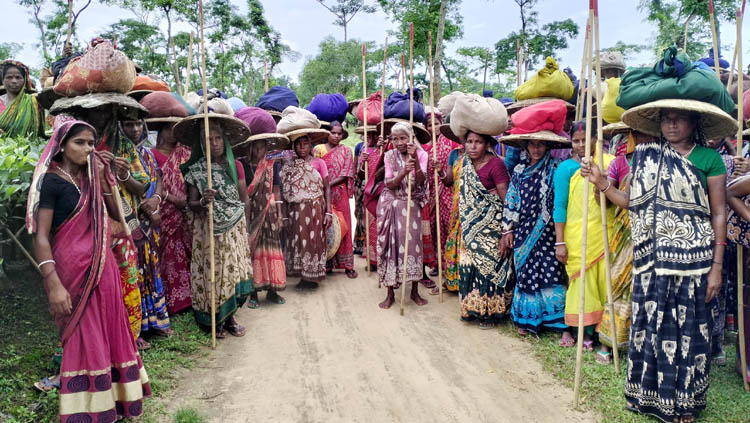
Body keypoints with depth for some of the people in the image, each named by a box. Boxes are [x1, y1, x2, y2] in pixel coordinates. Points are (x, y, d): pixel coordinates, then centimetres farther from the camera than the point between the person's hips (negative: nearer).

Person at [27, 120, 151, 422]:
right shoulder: (51, 180, -10)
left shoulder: (91, 176, 11)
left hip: (102, 266, 7)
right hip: (73, 267, -7)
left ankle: (109, 398, 29)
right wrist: (54, 284, -23)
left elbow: (116, 214, 11)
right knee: (83, 337, 1)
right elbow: (40, 236, -15)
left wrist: (104, 180, 1)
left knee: (109, 331, 13)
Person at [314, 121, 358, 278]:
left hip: (340, 194, 0)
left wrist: (329, 184, -13)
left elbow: (346, 174, -4)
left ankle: (347, 265, 6)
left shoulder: (345, 151, 5)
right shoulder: (318, 149, 6)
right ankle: (326, 264, 10)